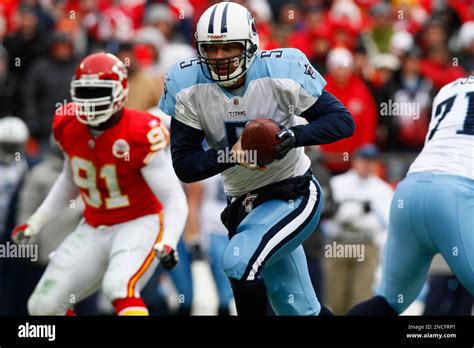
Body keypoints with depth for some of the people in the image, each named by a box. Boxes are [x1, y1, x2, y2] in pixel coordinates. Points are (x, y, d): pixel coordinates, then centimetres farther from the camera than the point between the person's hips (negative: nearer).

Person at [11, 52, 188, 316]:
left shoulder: (139, 135, -23)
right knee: (44, 305, 2)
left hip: (139, 225, -7)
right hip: (94, 229, 7)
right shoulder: (69, 127, -4)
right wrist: (36, 223, 19)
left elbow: (174, 199, -21)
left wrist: (167, 243, -37)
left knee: (119, 287, -35)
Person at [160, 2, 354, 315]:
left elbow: (343, 121, -14)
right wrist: (231, 154, -28)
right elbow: (184, 166, -11)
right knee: (300, 311, 11)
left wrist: (290, 136, -30)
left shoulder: (280, 72, -19)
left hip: (294, 196, -4)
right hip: (242, 204, 4)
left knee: (240, 262, -27)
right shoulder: (188, 87, -11)